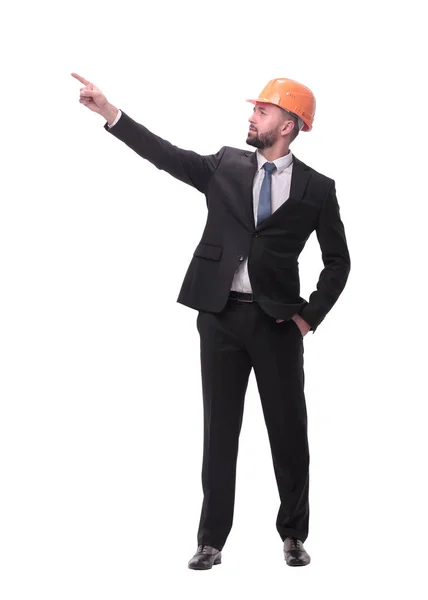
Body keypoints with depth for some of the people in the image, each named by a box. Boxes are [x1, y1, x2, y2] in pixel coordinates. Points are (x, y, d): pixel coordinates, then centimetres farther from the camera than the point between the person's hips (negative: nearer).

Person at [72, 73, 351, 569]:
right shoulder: (225, 166, 7)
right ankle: (212, 541, 11)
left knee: (289, 430, 5)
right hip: (221, 315, 1)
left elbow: (337, 260, 8)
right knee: (219, 430, 5)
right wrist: (107, 110, -12)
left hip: (277, 321, -1)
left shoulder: (316, 188, 2)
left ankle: (293, 536, 20)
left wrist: (311, 315, -2)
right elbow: (167, 155, -3)